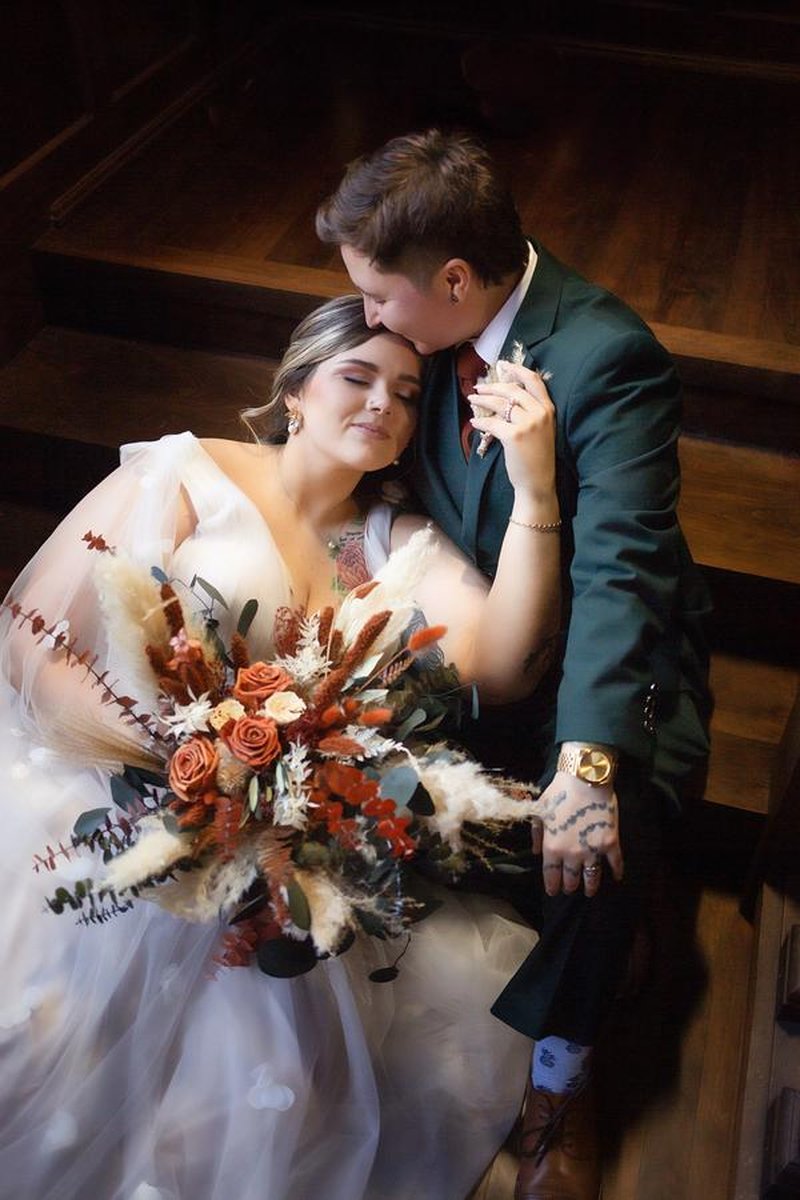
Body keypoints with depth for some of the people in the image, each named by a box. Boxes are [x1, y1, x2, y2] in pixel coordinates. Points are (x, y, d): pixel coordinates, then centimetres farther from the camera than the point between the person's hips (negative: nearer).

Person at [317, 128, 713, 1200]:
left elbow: (618, 572, -33)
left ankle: (559, 1077, 4)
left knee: (598, 843, -26)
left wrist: (587, 761, -42)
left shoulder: (609, 357, -26)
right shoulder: (439, 323, -6)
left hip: (607, 645, -5)